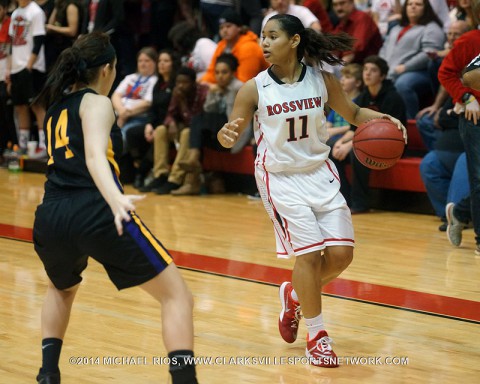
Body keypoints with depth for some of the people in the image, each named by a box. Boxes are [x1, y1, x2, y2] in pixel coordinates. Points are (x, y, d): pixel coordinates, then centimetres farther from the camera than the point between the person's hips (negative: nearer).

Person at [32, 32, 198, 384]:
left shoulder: (56, 107, 24)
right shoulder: (96, 103, 4)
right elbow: (94, 156, -17)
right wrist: (117, 200, -33)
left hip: (51, 219, 7)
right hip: (96, 215, -7)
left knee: (62, 289, 39)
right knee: (177, 295, 0)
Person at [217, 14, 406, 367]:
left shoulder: (322, 81, -6)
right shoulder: (255, 89, -11)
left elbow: (353, 113, 8)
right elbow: (231, 136, -7)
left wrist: (381, 119, -11)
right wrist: (227, 134, -30)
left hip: (320, 172, 3)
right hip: (280, 177, -3)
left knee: (341, 253, -2)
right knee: (309, 253, -11)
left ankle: (295, 294, 28)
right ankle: (317, 335, 6)